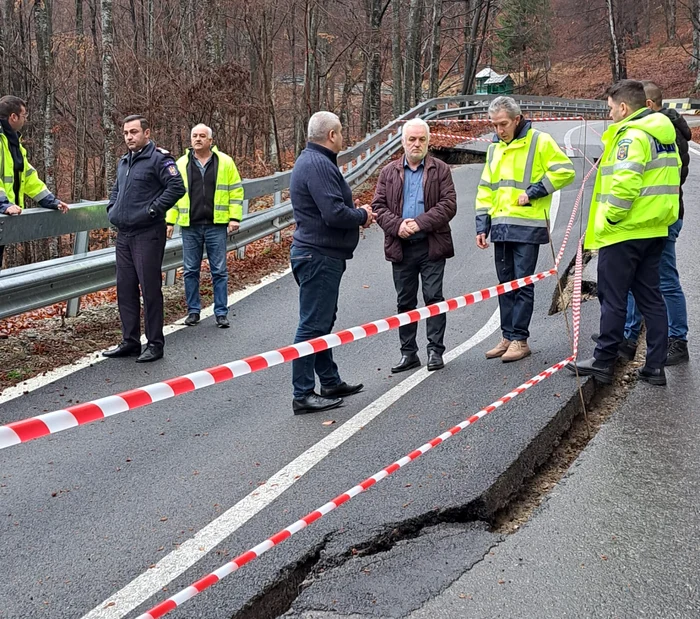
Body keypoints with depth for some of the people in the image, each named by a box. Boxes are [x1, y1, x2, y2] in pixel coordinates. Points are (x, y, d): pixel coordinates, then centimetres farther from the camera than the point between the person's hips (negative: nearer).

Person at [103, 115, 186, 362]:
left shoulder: (159, 158, -8)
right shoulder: (124, 162, 18)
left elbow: (177, 187, -17)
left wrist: (153, 209, -18)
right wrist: (111, 208, 14)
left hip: (148, 234, -8)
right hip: (123, 234, 8)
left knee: (150, 289, -4)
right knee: (125, 288, 10)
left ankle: (155, 344, 6)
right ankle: (130, 341, 20)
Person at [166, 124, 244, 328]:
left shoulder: (225, 162, 2)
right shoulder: (181, 164, 8)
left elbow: (236, 191, 4)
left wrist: (235, 218, -4)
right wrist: (170, 221, 6)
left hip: (216, 226, -2)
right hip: (190, 227, 2)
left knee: (219, 271, 2)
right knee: (190, 271, 7)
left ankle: (221, 313, 9)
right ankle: (193, 311, 18)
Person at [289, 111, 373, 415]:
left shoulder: (312, 160, 16)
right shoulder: (318, 164, -18)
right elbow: (334, 213, -27)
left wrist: (357, 213, 5)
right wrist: (362, 215, -9)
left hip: (318, 255, 11)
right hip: (319, 256, -11)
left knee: (322, 321, 18)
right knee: (313, 324, -6)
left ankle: (330, 382, 30)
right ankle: (303, 395, 1)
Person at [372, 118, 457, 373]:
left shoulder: (441, 170, 4)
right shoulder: (389, 172, 10)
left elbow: (448, 204, -6)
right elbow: (378, 206, 4)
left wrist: (420, 223, -16)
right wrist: (397, 226, -13)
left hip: (432, 246, -2)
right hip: (401, 247, 2)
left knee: (434, 297, -1)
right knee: (405, 302, 8)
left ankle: (435, 350, 8)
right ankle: (408, 353, 17)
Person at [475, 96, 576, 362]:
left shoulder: (539, 141, -4)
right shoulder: (494, 148, 15)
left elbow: (565, 171, -8)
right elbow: (486, 189, 16)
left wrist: (533, 191, -13)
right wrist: (482, 225, 9)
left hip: (527, 227, -6)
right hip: (500, 227, 6)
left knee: (523, 285, -3)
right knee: (505, 284, 11)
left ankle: (519, 339, 5)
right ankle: (508, 337, 19)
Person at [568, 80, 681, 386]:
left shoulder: (631, 135, -16)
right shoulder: (664, 133, 14)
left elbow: (625, 182, -27)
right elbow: (671, 176, 17)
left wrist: (610, 218, -16)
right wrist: (656, 211, 17)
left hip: (624, 232, -9)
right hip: (655, 230, 9)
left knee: (613, 298, 1)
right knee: (650, 296, 12)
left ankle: (603, 362, 10)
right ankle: (655, 366, 15)